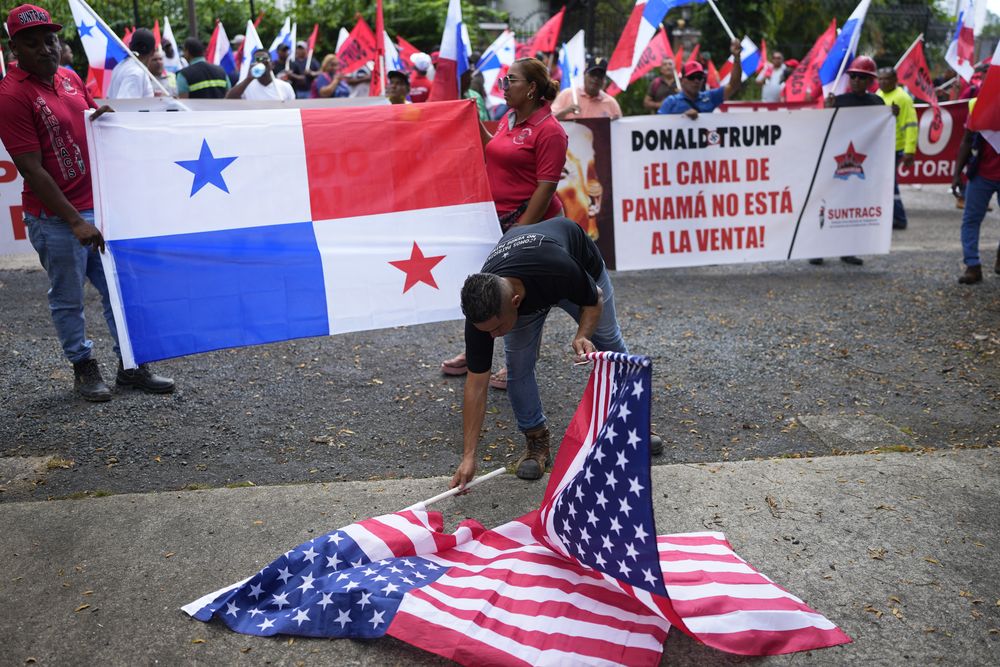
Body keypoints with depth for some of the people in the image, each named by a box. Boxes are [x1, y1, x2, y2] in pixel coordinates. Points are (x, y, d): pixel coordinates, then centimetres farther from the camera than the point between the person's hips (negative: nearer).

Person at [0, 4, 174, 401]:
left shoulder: (71, 78, 8)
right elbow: (32, 170, -17)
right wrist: (75, 221, -20)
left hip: (98, 205, 7)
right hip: (56, 218, -7)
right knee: (68, 298, 8)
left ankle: (131, 366, 21)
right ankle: (84, 369, 23)